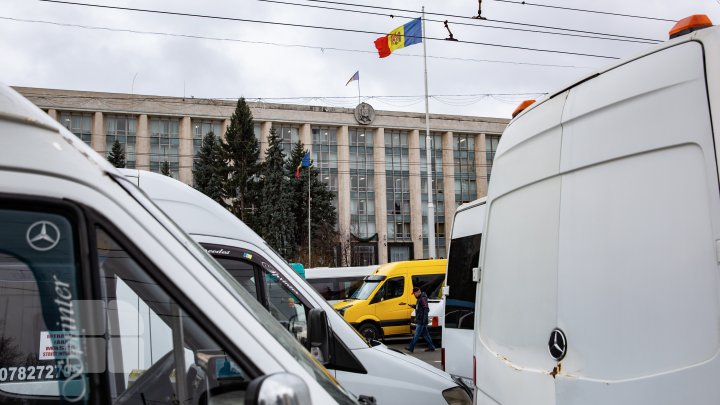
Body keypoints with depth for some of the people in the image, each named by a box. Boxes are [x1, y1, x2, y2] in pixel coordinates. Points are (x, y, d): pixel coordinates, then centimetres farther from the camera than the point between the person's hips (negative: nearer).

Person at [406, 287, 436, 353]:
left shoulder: (423, 298, -16)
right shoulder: (419, 298, 16)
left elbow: (426, 309, -22)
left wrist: (424, 319, -26)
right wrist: (414, 306, 9)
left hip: (421, 321, -10)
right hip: (419, 320, 10)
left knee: (417, 335, -6)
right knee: (425, 334, 13)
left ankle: (411, 348, -5)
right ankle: (431, 347, 17)